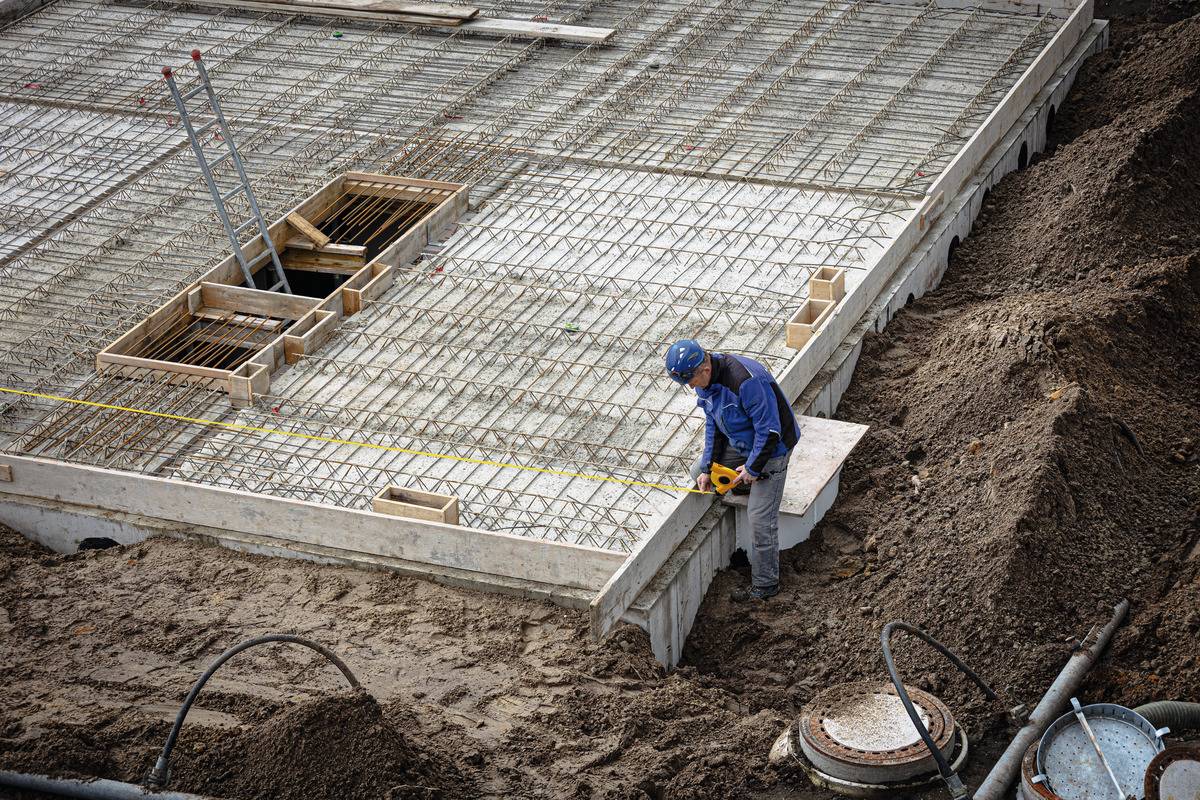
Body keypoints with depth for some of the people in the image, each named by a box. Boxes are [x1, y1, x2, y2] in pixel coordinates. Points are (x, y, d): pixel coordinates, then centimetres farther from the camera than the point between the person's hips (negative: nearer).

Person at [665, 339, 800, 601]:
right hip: (740, 443, 8)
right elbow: (713, 424, 3)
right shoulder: (705, 379, -8)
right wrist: (707, 467, -2)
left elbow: (769, 430, -31)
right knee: (698, 472, 10)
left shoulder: (746, 381, -37)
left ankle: (765, 585, 7)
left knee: (761, 519, -7)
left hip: (771, 448, -8)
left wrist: (753, 468, -20)